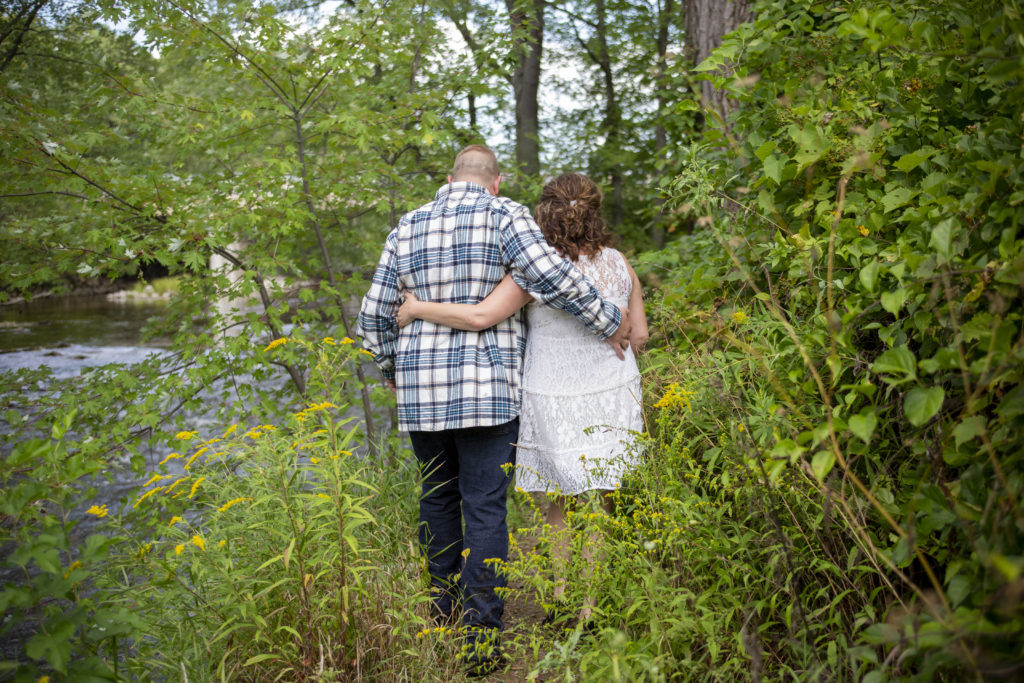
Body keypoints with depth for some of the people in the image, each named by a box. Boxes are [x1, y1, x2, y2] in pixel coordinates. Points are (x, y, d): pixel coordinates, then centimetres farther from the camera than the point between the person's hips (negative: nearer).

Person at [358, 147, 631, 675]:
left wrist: (389, 366, 28)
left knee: (437, 498, 18)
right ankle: (481, 637, -3)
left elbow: (375, 313, 11)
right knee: (484, 508, -2)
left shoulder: (408, 227, 11)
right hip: (485, 389, -4)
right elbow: (550, 277, -16)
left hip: (421, 392, 4)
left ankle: (445, 607, 30)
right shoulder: (503, 215, -3)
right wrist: (609, 321, -4)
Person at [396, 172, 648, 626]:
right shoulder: (618, 264, -1)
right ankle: (587, 610, 11)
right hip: (610, 397, 3)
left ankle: (562, 598, 20)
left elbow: (479, 317, -25)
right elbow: (639, 337, 5)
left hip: (553, 401, -2)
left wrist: (417, 308, -12)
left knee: (557, 500, 17)